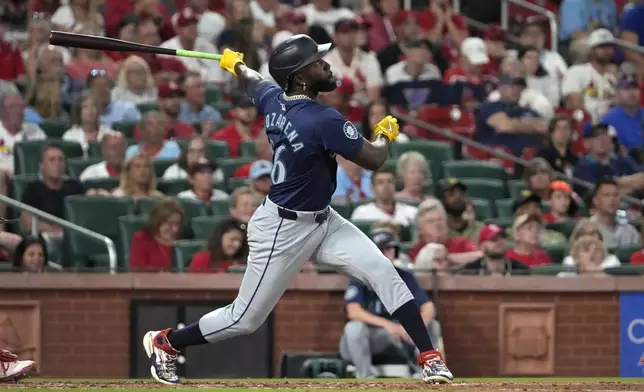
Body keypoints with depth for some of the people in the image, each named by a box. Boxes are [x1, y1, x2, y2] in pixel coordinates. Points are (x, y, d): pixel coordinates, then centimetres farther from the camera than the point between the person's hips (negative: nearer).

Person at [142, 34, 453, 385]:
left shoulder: (273, 99, -4)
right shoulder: (323, 120, -29)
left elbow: (252, 80, 20)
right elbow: (374, 159, -21)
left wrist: (235, 64, 43)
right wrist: (385, 134, 2)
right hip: (283, 230, -9)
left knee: (383, 271, -7)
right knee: (246, 318, 4)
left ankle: (429, 357, -7)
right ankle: (165, 343, 25)